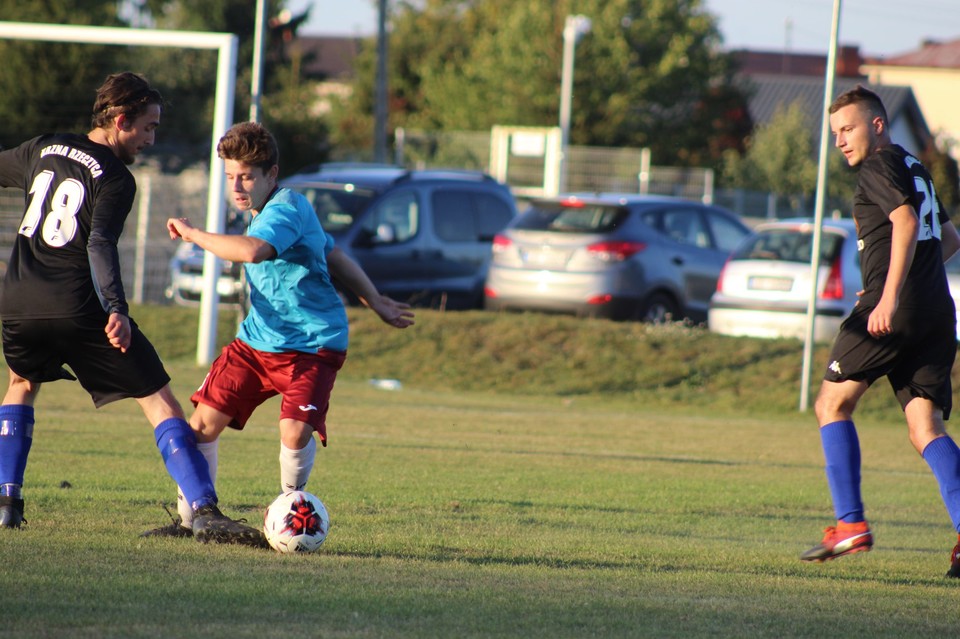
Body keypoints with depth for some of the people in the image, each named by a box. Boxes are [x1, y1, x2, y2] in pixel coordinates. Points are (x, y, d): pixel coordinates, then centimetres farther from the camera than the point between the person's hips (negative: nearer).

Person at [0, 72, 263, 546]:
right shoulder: (115, 179, -5)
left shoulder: (41, 151, 13)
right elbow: (100, 245, -20)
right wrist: (116, 310, -30)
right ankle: (204, 511, -16)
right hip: (80, 310, -6)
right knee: (159, 401, -3)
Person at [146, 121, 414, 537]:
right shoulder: (270, 212, 10)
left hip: (312, 343, -9)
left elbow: (252, 251, -41)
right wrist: (375, 302, 25)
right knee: (204, 420, 0)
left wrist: (193, 234, -29)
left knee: (296, 431, -26)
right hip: (257, 338, 9)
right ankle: (188, 520, 13)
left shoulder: (286, 210, -20)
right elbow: (335, 256, 19)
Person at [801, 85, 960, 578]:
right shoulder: (915, 170, 25)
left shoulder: (879, 167, -3)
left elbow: (905, 222, -19)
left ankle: (851, 523, -4)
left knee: (832, 404, 5)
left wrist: (889, 296, -26)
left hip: (894, 311, -8)